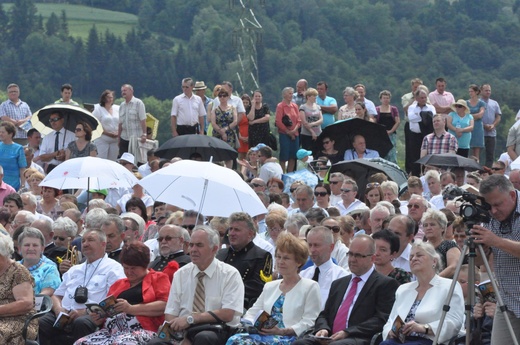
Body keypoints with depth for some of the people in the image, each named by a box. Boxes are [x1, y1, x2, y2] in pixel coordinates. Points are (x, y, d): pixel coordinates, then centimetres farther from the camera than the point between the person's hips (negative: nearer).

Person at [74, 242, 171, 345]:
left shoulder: (158, 278, 13)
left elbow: (164, 306, -4)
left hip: (140, 330, -6)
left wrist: (131, 308, -12)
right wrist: (99, 318, 8)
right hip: (111, 330, 6)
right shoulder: (118, 284, 32)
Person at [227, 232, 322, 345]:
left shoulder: (310, 287, 8)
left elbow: (309, 322, -3)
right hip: (265, 334, 5)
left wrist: (283, 331, -17)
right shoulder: (269, 287, 29)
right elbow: (253, 312, 24)